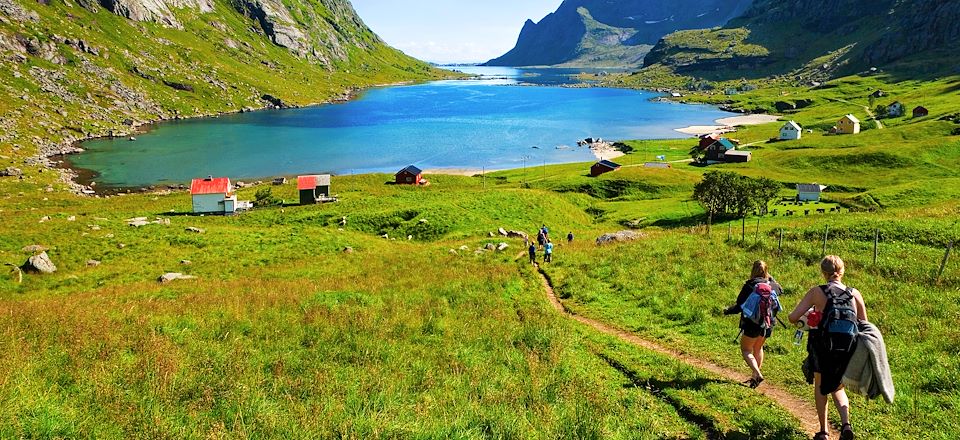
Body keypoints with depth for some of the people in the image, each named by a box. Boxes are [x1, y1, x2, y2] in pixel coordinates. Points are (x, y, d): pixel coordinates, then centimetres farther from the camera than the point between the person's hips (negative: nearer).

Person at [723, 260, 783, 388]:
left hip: (753, 323, -6)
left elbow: (740, 306, -14)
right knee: (758, 348, 23)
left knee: (746, 349, 7)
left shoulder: (750, 285, -15)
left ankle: (757, 374, -12)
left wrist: (728, 311, 2)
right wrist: (770, 278, 24)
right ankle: (755, 376, 29)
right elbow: (780, 290, 27)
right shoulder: (772, 285, 1)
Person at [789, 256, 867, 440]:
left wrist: (801, 320, 5)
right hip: (846, 351, 3)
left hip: (822, 349, -2)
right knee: (837, 387, 24)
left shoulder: (817, 292, -12)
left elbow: (793, 317, -17)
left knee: (820, 386, 21)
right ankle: (846, 423, 1)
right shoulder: (855, 294, -3)